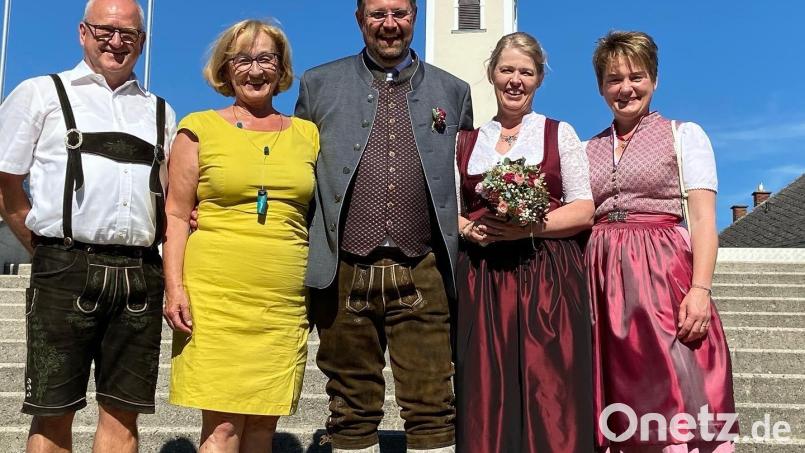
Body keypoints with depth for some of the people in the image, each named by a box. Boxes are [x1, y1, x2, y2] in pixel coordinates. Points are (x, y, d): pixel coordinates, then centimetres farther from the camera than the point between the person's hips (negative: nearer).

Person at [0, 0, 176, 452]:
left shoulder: (160, 112, 19)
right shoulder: (42, 93, 11)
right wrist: (48, 252, 3)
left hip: (140, 275, 3)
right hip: (67, 271, -2)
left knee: (122, 413, 6)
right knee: (54, 413, 1)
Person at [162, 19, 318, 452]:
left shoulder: (306, 133, 13)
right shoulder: (199, 127, 6)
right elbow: (176, 215, 3)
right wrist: (174, 288, -7)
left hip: (285, 299, 3)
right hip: (215, 295, -2)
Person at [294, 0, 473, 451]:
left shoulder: (453, 91, 13)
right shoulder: (319, 85, 10)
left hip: (422, 274, 0)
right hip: (344, 273, 0)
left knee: (432, 409, 2)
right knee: (352, 411, 10)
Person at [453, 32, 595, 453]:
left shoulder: (559, 133, 9)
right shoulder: (466, 140, 14)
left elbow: (583, 211, 3)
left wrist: (529, 226, -13)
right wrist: (468, 229, -8)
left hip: (549, 278, -1)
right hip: (481, 279, 2)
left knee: (550, 394, -5)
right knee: (484, 394, 0)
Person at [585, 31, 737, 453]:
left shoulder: (685, 135, 8)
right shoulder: (588, 150, 17)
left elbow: (703, 219, -2)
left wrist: (700, 289, -16)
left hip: (665, 275, -3)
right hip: (603, 283, 4)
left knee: (677, 400, -10)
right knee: (618, 412, 4)